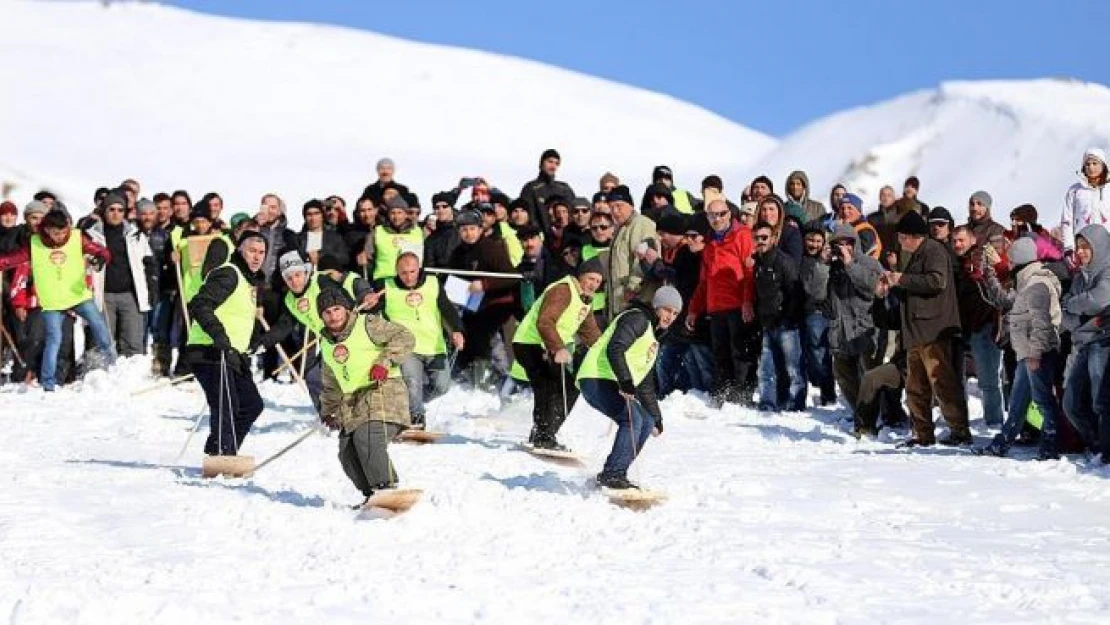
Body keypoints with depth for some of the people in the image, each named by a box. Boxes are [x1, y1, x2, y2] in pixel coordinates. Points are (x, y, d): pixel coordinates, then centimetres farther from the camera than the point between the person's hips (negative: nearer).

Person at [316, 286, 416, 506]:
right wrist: (327, 411, 33)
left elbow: (404, 338, -10)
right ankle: (372, 494, 7)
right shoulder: (326, 342, 19)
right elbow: (331, 383, 32)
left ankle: (386, 488, -27)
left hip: (382, 393, -7)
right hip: (351, 404, 7)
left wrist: (385, 362, -20)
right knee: (347, 453, -5)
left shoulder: (367, 324, -3)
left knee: (367, 439, -28)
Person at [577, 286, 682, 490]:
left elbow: (646, 384, 31)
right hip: (596, 379, -10)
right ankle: (613, 474, -21)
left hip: (613, 385, 10)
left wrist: (656, 417, 29)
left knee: (646, 423, 6)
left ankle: (614, 474, 6)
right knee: (632, 419, -23)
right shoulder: (637, 318, -5)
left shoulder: (652, 338, 26)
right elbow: (614, 350, -22)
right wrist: (626, 381, -32)